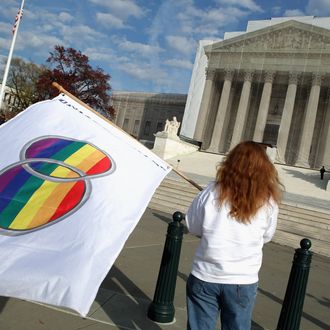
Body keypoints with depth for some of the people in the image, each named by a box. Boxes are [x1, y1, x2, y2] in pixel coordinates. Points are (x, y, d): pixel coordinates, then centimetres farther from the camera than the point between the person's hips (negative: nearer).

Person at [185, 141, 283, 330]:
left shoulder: (213, 192, -10)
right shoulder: (268, 202, -9)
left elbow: (193, 228, 1)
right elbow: (266, 237, 6)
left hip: (205, 277, 0)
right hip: (243, 281, 1)